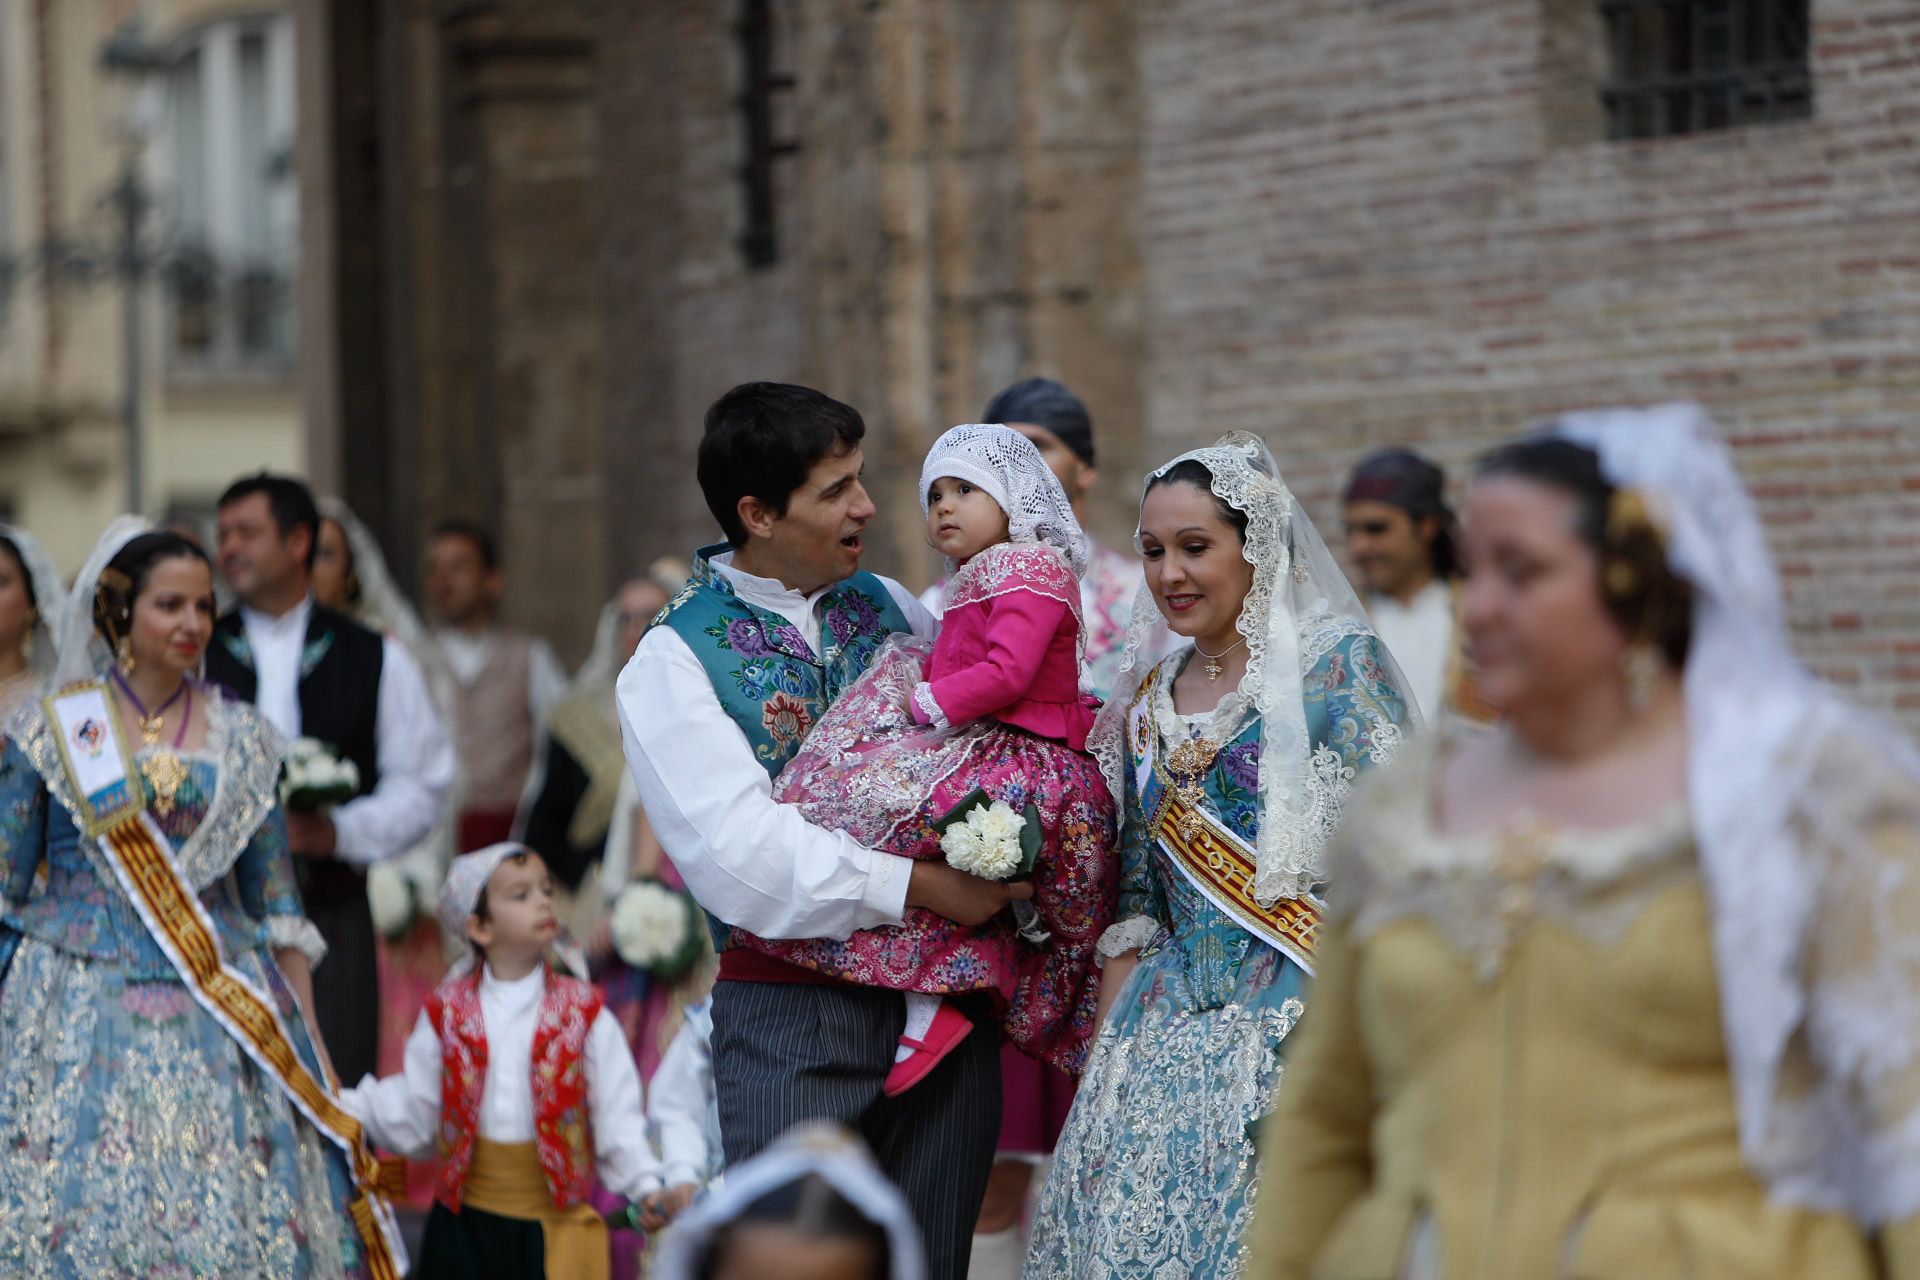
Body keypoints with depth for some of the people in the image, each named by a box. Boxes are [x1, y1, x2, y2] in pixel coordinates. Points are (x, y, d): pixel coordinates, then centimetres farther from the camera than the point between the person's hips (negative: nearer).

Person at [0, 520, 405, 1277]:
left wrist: (304, 1034, 4)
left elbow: (277, 900, 9)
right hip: (80, 1024, -2)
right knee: (79, 1215, -5)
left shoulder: (244, 741, 8)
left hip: (220, 1016, 2)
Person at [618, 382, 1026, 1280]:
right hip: (792, 1016, -5)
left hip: (942, 1002, 5)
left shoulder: (887, 606, 12)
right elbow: (741, 854, -16)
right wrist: (922, 887, -18)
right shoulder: (674, 660, -5)